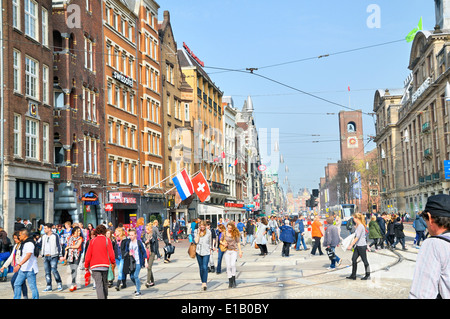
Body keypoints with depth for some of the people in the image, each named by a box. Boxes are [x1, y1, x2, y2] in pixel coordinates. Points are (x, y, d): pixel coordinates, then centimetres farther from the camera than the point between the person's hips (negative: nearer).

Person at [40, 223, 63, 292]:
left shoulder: (55, 236, -2)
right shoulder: (44, 236, 13)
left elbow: (58, 245, -1)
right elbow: (41, 244, 20)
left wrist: (59, 255, -5)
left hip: (53, 256, -5)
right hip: (46, 256, 5)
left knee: (54, 270, -13)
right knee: (47, 272, 4)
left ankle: (59, 284, 3)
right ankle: (49, 287, 9)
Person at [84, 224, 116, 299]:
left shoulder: (92, 241, 0)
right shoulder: (107, 240, -2)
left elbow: (88, 255, 0)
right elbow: (111, 254, -5)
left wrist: (86, 266, 11)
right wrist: (113, 262, 14)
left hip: (95, 266, -1)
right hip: (105, 265, 1)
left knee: (98, 285, -6)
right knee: (105, 283, 18)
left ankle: (101, 297, -20)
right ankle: (105, 297, 25)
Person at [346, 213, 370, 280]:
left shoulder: (361, 226, -18)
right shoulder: (358, 225, 11)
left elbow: (357, 237, -21)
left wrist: (351, 245, -20)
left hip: (362, 246, -9)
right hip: (357, 246, 9)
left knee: (364, 260, 2)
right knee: (354, 259, 6)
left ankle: (368, 275, 14)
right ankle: (353, 275, 9)